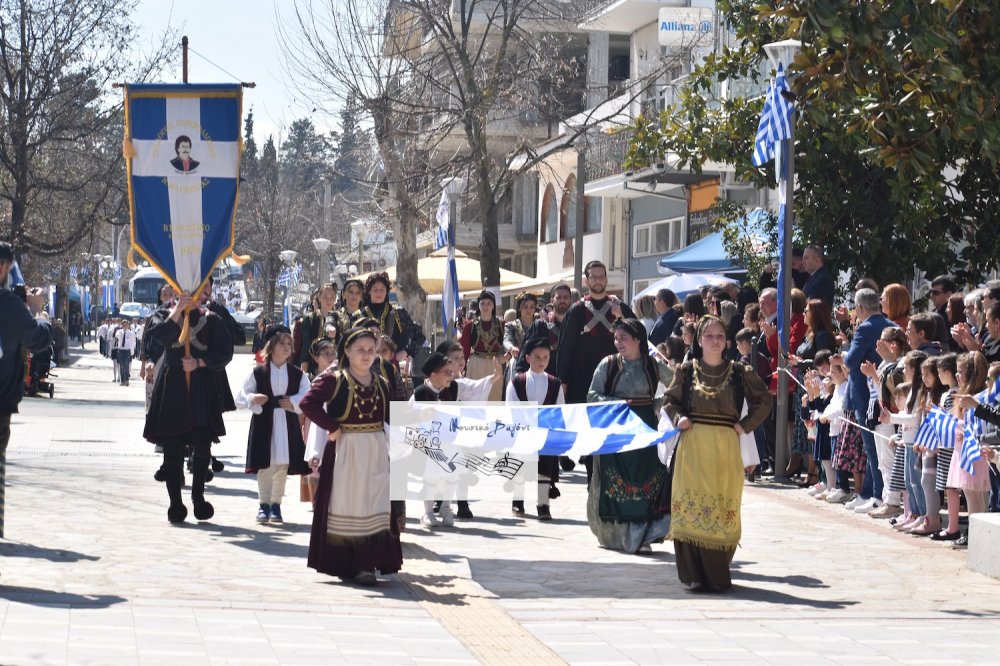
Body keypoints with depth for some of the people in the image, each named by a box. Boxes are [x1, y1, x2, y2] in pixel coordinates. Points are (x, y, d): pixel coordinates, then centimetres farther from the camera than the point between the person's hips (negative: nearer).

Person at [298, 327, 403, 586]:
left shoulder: (380, 384, 14)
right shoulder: (333, 380, -4)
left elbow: (391, 417, 19)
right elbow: (307, 403, -16)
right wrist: (332, 428, -15)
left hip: (376, 453, 4)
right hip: (345, 451, -4)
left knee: (376, 509, -3)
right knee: (348, 506, 0)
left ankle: (368, 563, -2)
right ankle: (349, 564, 7)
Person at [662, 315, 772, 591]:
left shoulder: (739, 372, 4)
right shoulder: (687, 370, 5)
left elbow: (764, 400, 12)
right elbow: (669, 399, 16)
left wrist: (745, 426, 1)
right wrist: (678, 419, -3)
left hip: (725, 447, 0)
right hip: (693, 446, 0)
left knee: (723, 507, -1)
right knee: (691, 506, -4)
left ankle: (717, 575, 9)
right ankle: (693, 574, 2)